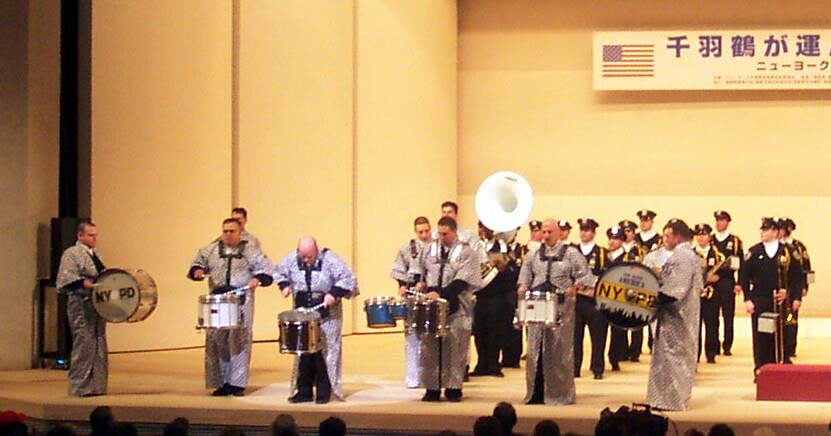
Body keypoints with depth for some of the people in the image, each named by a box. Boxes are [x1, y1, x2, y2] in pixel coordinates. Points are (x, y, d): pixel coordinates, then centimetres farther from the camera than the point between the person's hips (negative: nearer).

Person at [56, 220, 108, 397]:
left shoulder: (95, 255, 21)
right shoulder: (71, 254, -5)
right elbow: (65, 278, -18)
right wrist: (84, 283, -30)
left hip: (98, 304, 8)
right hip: (81, 306, -8)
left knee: (99, 346, 9)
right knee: (84, 345, -9)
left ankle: (97, 385, 15)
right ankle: (81, 386, -4)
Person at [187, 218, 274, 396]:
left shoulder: (250, 251, 4)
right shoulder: (210, 250, 11)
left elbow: (266, 269, 3)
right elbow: (198, 262, 16)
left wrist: (258, 279, -15)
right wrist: (197, 271, -6)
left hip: (242, 302, -3)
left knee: (239, 340, -2)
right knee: (216, 340, 2)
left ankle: (237, 384, 4)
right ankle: (222, 383, 10)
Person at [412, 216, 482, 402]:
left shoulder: (466, 252, -3)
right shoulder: (430, 249, 13)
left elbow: (462, 281, -12)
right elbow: (421, 270, 25)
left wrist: (441, 293, -21)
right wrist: (421, 282, 3)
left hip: (456, 308, -4)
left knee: (455, 349, 0)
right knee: (430, 348, 2)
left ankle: (453, 389, 7)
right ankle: (432, 389, 7)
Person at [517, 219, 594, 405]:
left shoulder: (571, 253, 4)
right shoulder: (534, 254, 15)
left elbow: (585, 275, 0)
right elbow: (526, 272, 24)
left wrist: (575, 287, -18)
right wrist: (523, 285, 4)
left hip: (562, 307, -3)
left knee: (559, 350, -2)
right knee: (535, 349, 0)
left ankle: (560, 393, 5)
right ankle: (536, 393, 5)